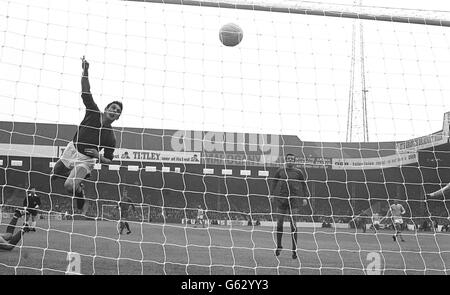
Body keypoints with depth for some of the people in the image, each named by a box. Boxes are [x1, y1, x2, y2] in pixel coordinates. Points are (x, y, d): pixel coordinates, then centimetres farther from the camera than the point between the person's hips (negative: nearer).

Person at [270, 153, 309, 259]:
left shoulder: (298, 172, 5)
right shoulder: (280, 171, 8)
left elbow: (304, 185, 12)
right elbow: (274, 183, 15)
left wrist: (305, 197, 4)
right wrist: (272, 195, 7)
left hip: (294, 200, -1)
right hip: (281, 199, 1)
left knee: (293, 225, -4)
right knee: (279, 223, 4)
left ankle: (294, 250, 1)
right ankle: (278, 245, 21)